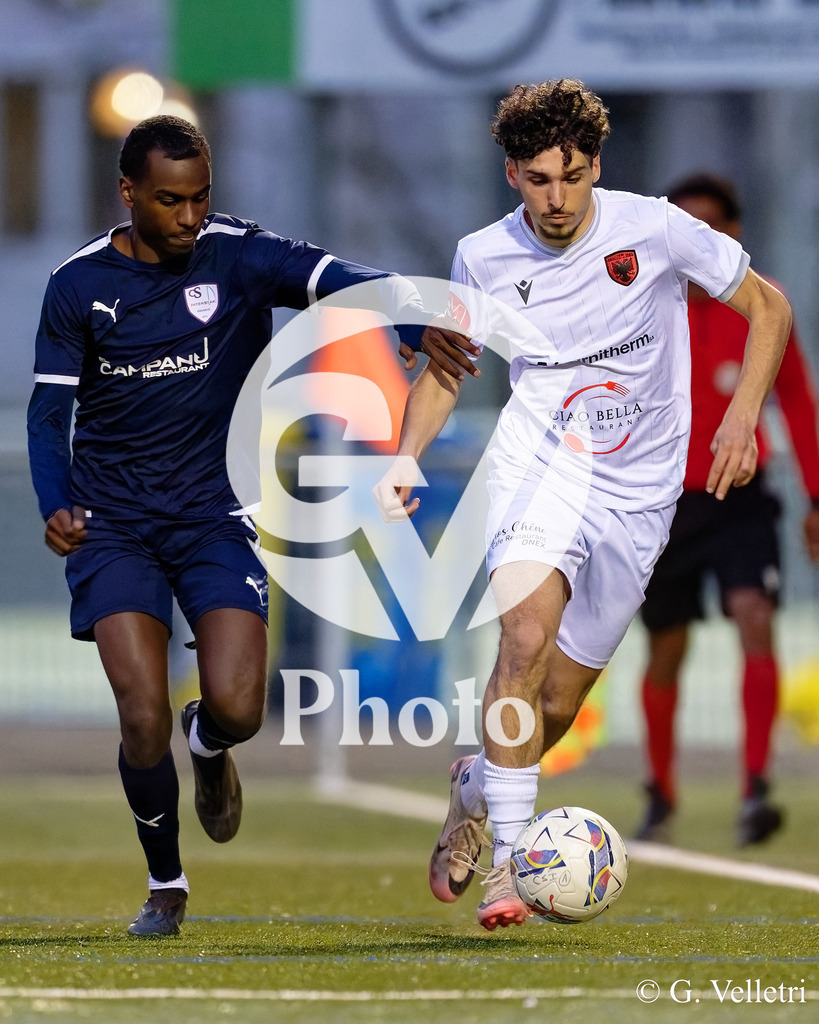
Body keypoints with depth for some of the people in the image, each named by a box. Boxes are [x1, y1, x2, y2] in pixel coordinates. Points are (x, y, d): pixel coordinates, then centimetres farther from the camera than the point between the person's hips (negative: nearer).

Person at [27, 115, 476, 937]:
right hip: (113, 524, 0)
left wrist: (411, 321, -41)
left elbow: (341, 279, -19)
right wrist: (54, 507, -13)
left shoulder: (238, 258, -5)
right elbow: (50, 410, 5)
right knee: (143, 720, -13)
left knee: (237, 708, -15)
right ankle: (164, 885, 13)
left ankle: (209, 748, 26)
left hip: (214, 515, 0)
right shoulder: (79, 285, -1)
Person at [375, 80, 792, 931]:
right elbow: (445, 367, 11)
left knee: (556, 705, 4)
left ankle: (477, 786, 38)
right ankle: (509, 859, -24)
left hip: (638, 493, 1)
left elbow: (768, 307, 1)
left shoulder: (654, 229, -11)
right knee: (527, 631, -29)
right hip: (539, 464, -1)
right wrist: (408, 455, -6)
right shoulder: (484, 258, -5)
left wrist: (742, 416, -12)